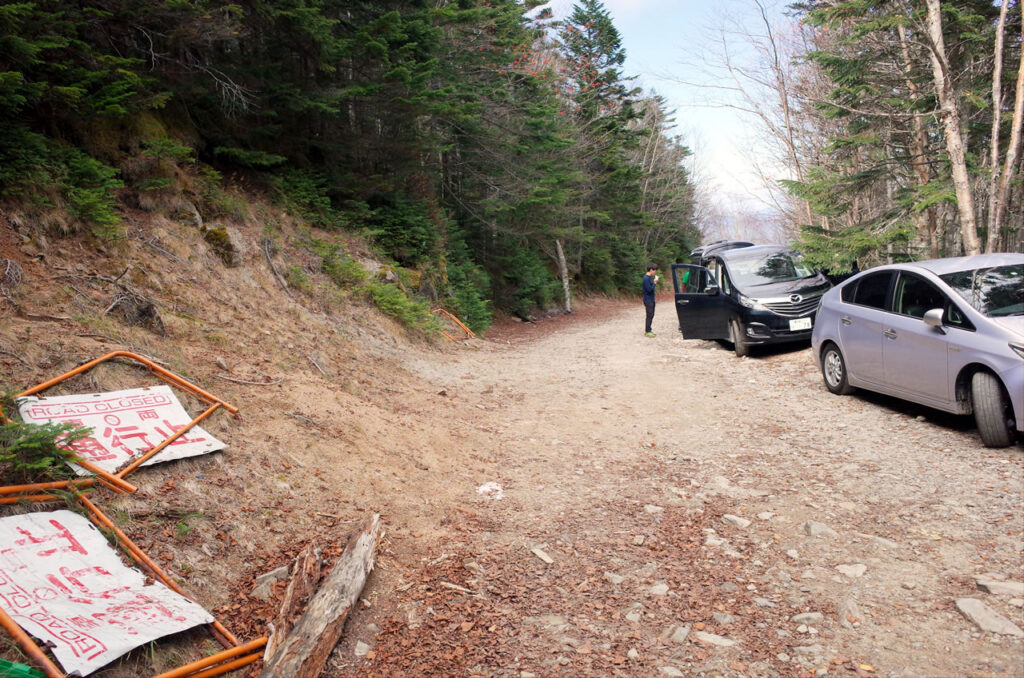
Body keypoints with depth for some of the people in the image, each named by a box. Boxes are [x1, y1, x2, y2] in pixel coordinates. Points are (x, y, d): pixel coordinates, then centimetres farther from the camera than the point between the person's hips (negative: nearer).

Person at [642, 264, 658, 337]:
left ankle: (648, 330, 20)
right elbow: (649, 289, -22)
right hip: (648, 300, -10)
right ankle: (647, 332, 1)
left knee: (651, 315, 13)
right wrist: (655, 282, -15)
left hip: (651, 300, 10)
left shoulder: (650, 277, 11)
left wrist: (654, 282, 3)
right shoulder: (646, 278, -18)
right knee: (649, 316, -6)